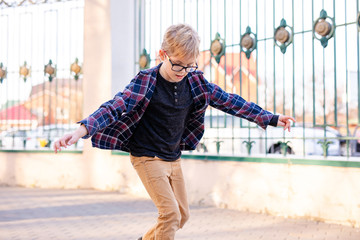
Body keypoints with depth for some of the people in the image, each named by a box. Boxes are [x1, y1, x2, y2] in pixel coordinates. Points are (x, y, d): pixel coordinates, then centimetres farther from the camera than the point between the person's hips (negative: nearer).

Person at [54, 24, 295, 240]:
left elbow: (230, 101, 0)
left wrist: (272, 119, 0)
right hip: (148, 157, -6)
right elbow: (115, 107, -27)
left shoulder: (195, 81, -5)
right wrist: (82, 130, -44)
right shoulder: (146, 82, -18)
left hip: (174, 158, 6)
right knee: (170, 213, -16)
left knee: (182, 215, 12)